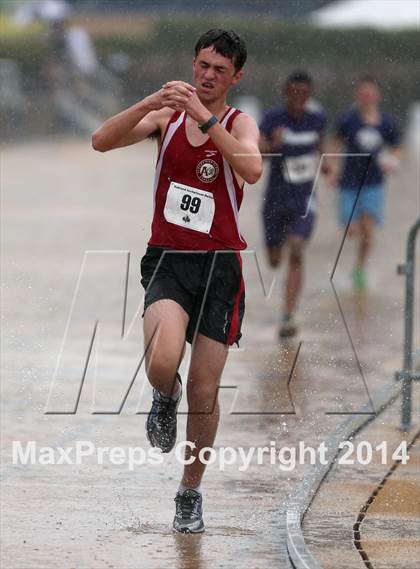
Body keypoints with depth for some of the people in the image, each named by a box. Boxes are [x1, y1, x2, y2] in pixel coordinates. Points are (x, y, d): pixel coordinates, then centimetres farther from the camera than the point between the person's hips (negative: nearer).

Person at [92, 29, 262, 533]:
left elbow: (253, 169, -26)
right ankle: (165, 399, 10)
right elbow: (101, 141, -10)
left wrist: (205, 117, -31)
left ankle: (190, 492, 24)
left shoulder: (239, 124, -4)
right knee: (162, 365, -27)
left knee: (204, 392, 4)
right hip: (168, 260, 0)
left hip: (218, 265, 0)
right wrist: (152, 102, -22)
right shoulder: (167, 116, 4)